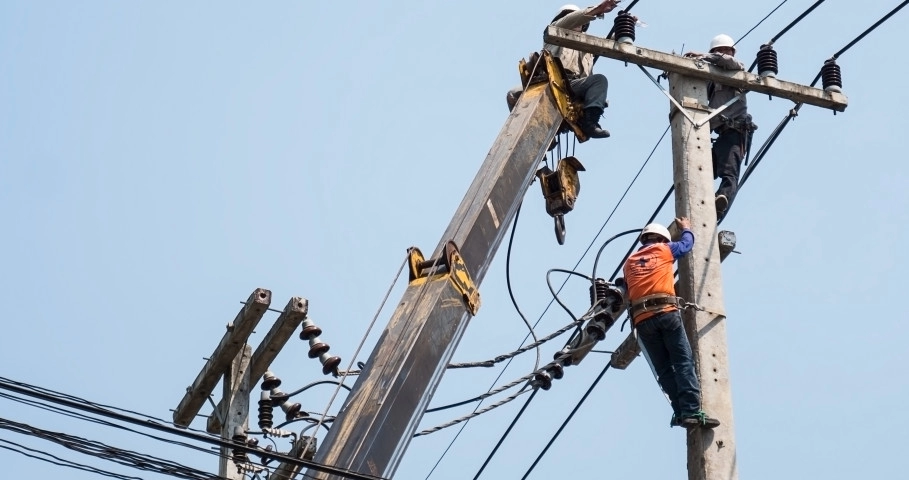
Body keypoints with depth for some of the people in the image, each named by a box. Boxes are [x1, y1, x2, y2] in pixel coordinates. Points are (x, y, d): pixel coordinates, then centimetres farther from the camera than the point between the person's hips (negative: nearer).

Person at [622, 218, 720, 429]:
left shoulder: (629, 262, 25)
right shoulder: (664, 250, 16)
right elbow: (687, 243, 33)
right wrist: (686, 228, 52)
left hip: (641, 320, 4)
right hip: (666, 313, -4)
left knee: (664, 369, 3)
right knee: (684, 363, -8)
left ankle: (681, 411, -9)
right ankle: (692, 411, -21)